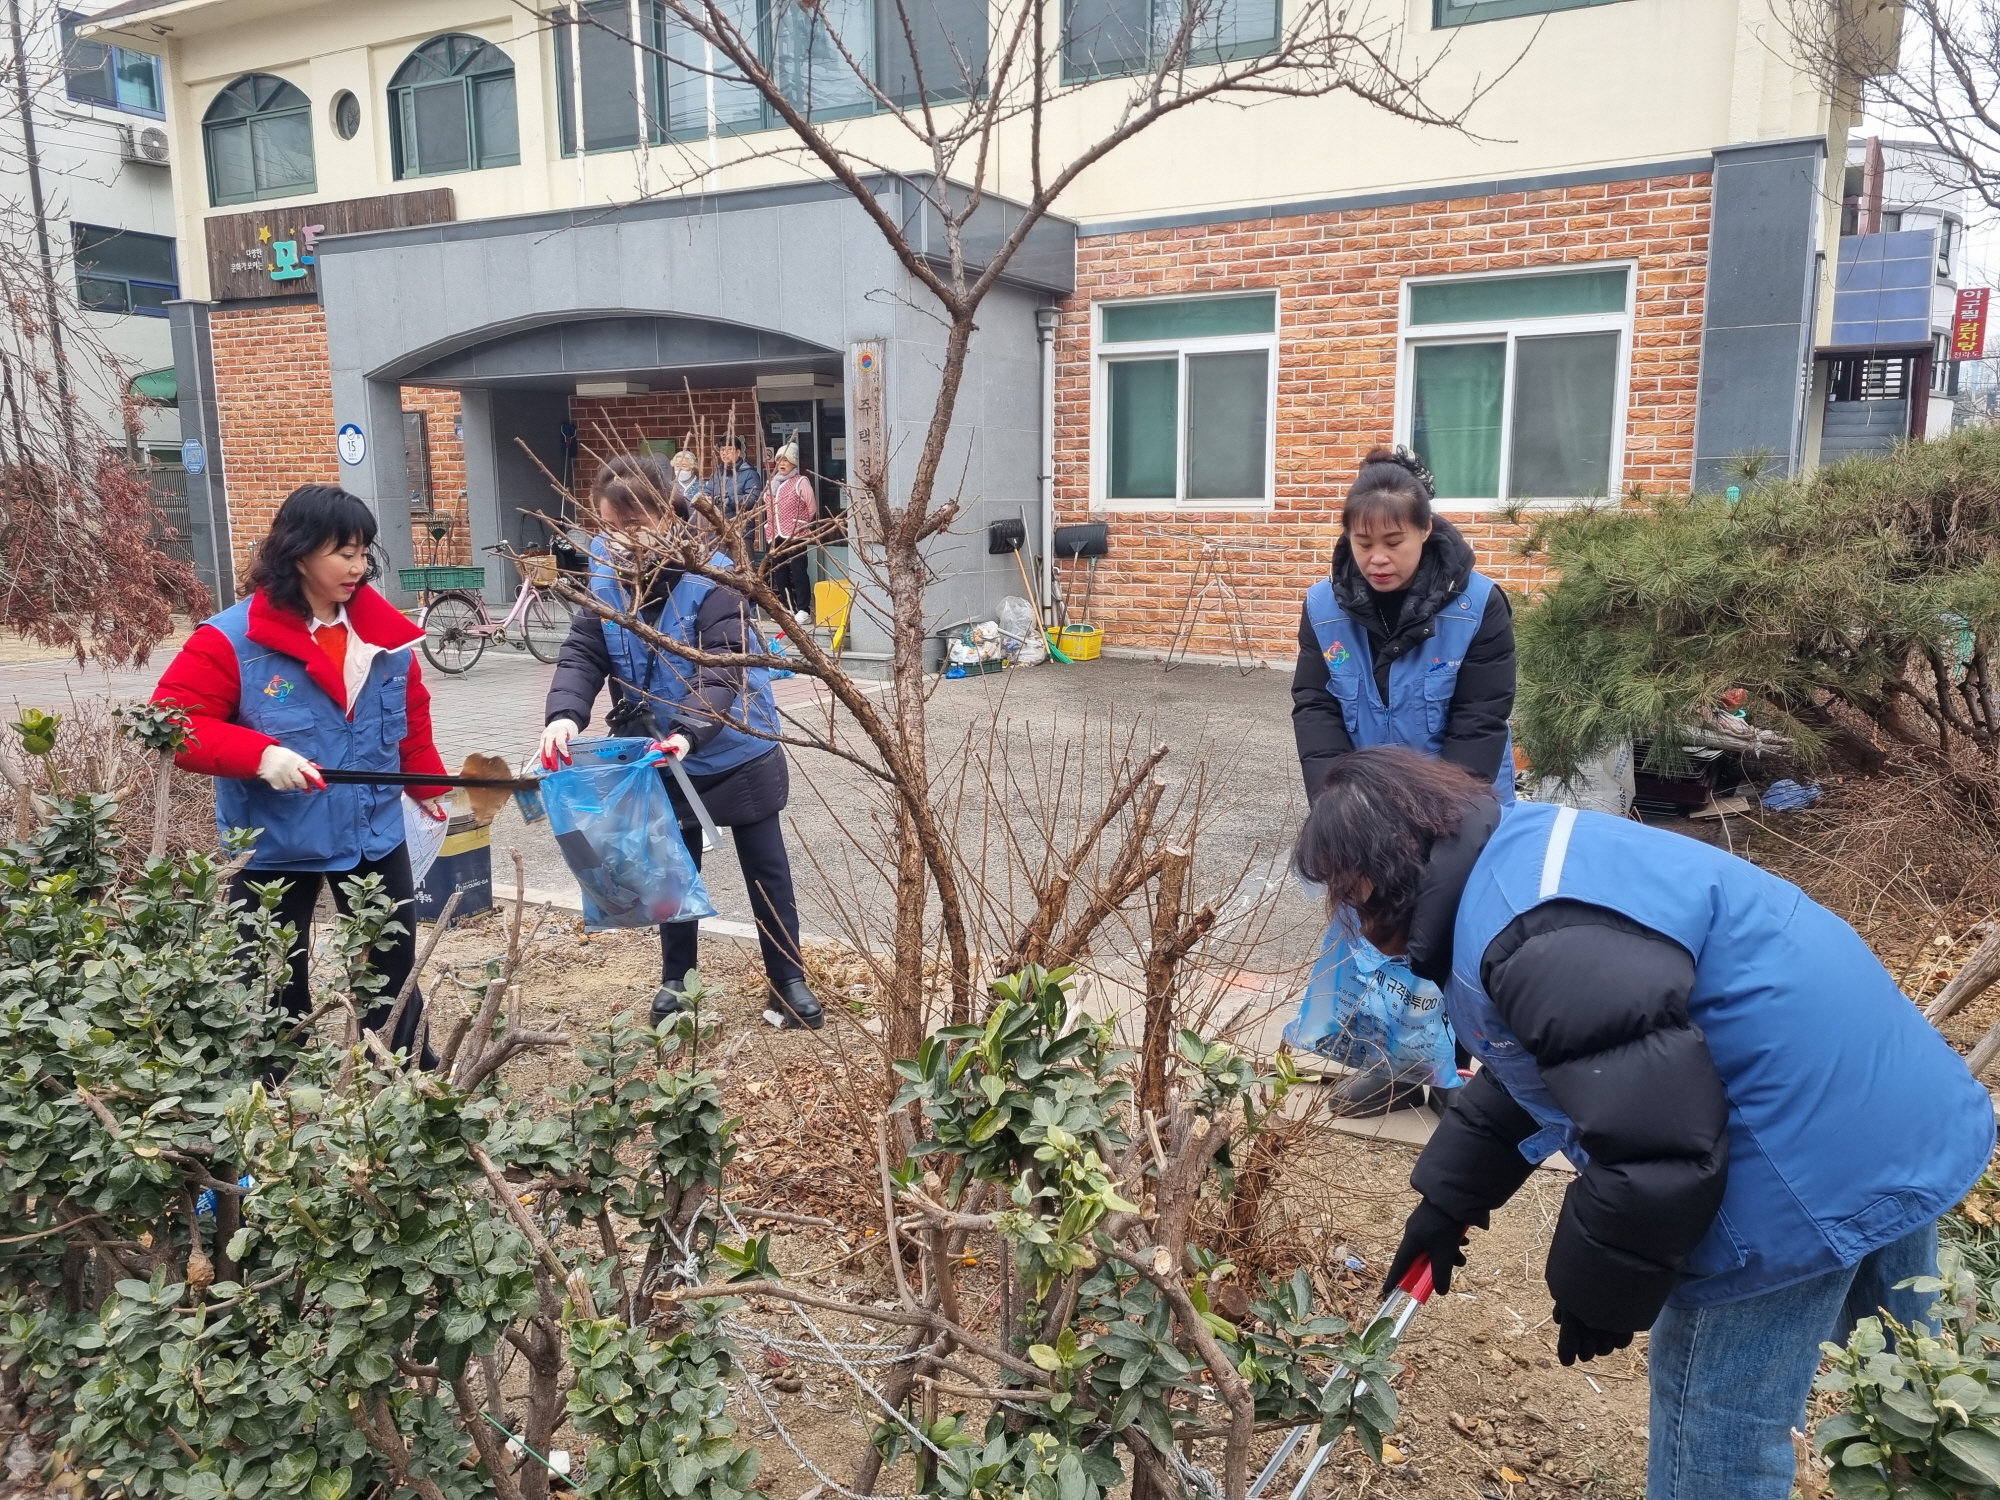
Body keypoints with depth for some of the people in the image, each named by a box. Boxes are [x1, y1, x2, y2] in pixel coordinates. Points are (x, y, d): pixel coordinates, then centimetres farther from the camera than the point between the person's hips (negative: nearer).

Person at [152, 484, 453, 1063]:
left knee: (395, 968, 18)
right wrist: (259, 754, -30)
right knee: (276, 986, 9)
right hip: (275, 847, -4)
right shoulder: (232, 639, -16)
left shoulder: (385, 631, 0)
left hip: (375, 836, 5)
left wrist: (428, 784, 17)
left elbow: (412, 716, 14)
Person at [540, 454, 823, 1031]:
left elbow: (725, 668, -33)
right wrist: (564, 712, -32)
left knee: (766, 870, 9)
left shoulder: (711, 578, -24)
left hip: (736, 756, -4)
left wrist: (689, 731, -49)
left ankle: (787, 980, 24)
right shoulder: (606, 578, -8)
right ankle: (675, 981, 37)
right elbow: (583, 653, -12)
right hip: (663, 761, 5)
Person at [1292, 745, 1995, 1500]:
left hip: (1809, 1168, -10)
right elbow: (1524, 1070, 19)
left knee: (1716, 1435, 7)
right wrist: (1447, 1197, 20)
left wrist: (1596, 1292, -13)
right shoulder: (1528, 858, 7)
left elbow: (1652, 1141, -31)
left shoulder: (1533, 933, -29)